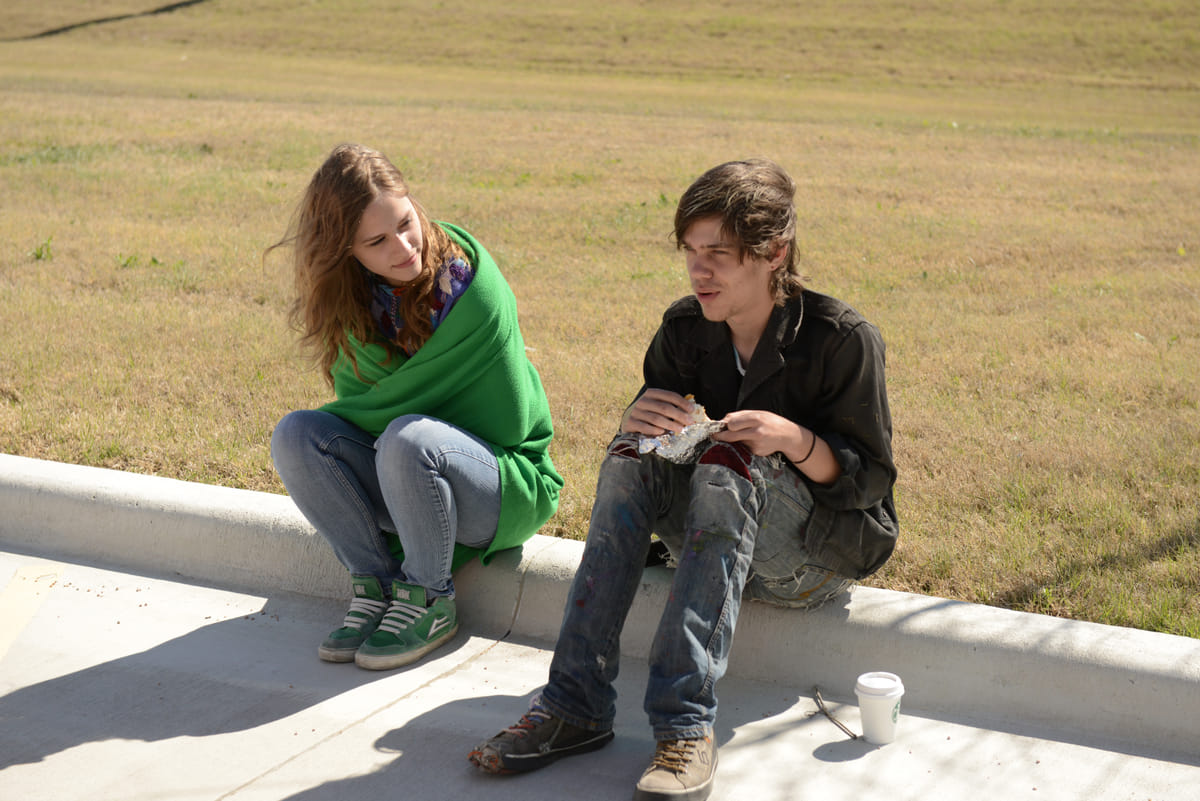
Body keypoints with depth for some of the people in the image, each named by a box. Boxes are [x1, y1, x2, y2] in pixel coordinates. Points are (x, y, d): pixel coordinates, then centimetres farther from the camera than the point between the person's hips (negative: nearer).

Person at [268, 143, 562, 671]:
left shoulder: (474, 291, -21)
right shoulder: (358, 299, -3)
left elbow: (504, 427, -16)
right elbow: (359, 402, 2)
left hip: (508, 486, -5)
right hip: (402, 478, 6)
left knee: (406, 439, -36)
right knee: (294, 435, -18)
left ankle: (431, 603, -15)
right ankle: (376, 587, -9)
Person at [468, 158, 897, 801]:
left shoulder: (842, 338, -14)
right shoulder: (685, 328, -1)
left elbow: (869, 479, -12)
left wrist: (793, 439, -31)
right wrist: (638, 423, -20)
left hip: (822, 556, -5)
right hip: (719, 537, 5)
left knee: (726, 466, -33)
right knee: (630, 459, -22)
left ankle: (685, 727, -41)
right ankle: (576, 704, -28)